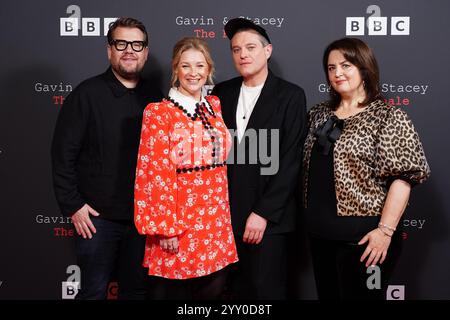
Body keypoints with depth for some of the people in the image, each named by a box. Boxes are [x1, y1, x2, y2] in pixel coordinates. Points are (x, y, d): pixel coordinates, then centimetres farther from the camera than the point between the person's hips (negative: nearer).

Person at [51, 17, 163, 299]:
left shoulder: (155, 97, 5)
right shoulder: (88, 93, -6)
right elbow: (63, 153, -6)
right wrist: (73, 205, -9)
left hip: (144, 216, 3)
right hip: (97, 216, -3)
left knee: (137, 288, 15)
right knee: (94, 290, 8)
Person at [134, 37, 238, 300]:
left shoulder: (215, 105, 10)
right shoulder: (159, 112, -7)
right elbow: (156, 173, -11)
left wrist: (224, 214, 14)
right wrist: (165, 227, -13)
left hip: (216, 221, 5)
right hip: (179, 221, -5)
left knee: (214, 290, 11)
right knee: (174, 292, 6)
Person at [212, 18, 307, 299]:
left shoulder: (291, 96, -4)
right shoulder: (221, 93, 9)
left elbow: (290, 160, -9)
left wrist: (263, 213, -13)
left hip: (269, 218, -4)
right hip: (226, 213, 4)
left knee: (266, 290, 3)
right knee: (237, 289, 12)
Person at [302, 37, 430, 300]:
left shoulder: (389, 117, -8)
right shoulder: (320, 114, 10)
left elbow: (403, 177, -14)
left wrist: (385, 230, -20)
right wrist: (312, 217, 8)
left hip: (363, 235, -6)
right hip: (321, 232, 6)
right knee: (327, 295, 16)